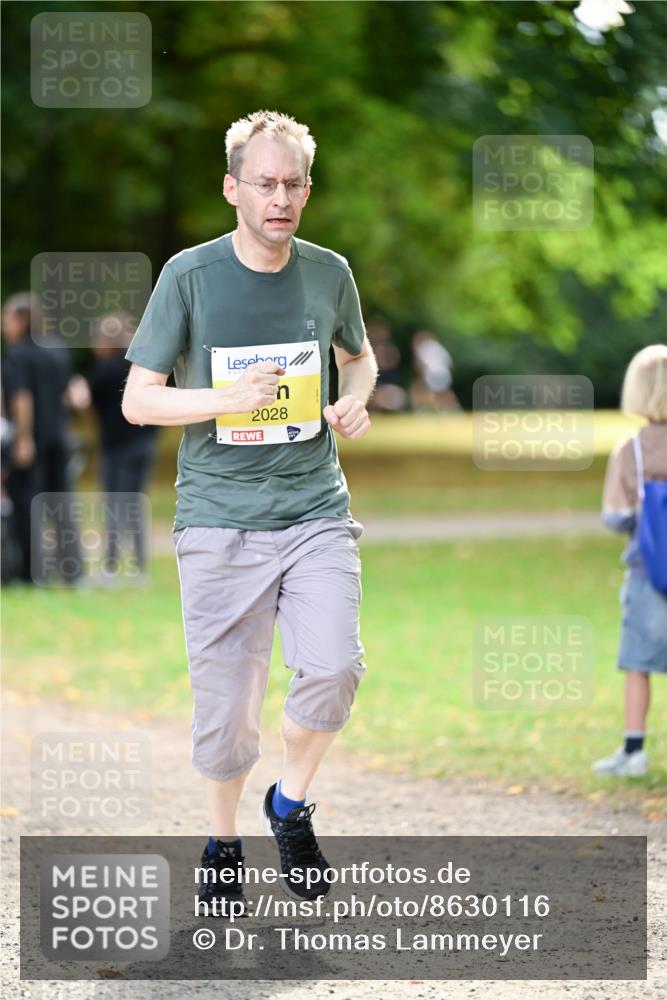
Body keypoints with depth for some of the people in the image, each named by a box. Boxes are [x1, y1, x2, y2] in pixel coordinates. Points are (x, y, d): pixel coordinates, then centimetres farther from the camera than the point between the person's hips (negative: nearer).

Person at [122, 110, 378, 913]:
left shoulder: (328, 272, 6)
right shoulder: (190, 275, -4)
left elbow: (358, 354, 25)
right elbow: (138, 399, -2)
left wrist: (355, 399, 2)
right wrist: (227, 399, -18)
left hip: (315, 509, 2)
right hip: (218, 517, -2)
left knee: (333, 668, -18)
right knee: (225, 697, 1)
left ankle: (291, 804, 9)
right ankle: (223, 841, 25)